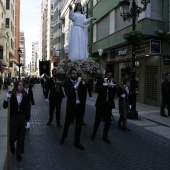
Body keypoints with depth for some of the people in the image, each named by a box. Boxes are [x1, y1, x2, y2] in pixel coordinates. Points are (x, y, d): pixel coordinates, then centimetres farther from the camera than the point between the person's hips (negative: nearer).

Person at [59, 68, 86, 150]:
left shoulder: (79, 82, 4)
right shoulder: (67, 83, -6)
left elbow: (84, 93, 5)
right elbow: (68, 93, -21)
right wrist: (75, 86, -23)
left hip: (79, 106, 3)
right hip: (71, 106, -3)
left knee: (79, 124, 9)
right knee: (67, 123, 12)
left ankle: (77, 142, 23)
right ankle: (63, 137, 38)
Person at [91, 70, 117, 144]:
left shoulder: (112, 82, 11)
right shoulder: (100, 81, 2)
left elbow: (115, 91, 0)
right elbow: (98, 89, -12)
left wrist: (112, 86, -16)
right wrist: (105, 86, -23)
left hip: (109, 104, 3)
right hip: (101, 103, -3)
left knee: (108, 121, 5)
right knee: (98, 120, -1)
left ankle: (105, 137, 19)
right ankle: (94, 134, 22)